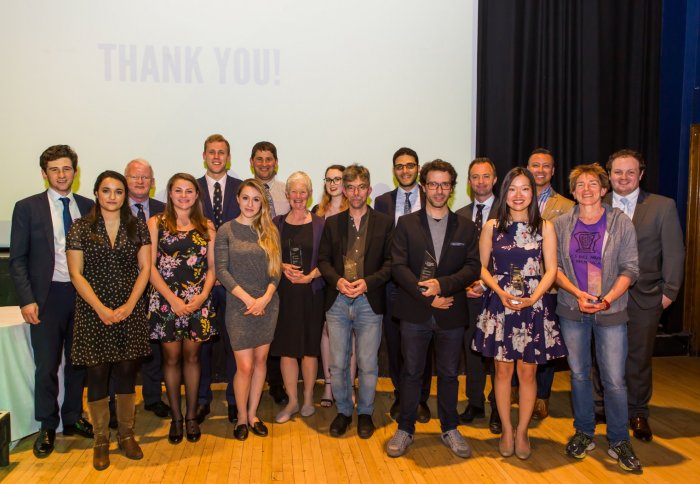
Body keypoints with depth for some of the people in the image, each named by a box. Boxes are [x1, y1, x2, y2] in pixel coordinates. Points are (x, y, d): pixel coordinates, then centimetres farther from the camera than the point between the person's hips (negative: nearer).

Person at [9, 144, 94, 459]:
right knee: (47, 366, 5)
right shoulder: (27, 208, -1)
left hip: (83, 293, 2)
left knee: (78, 361, 13)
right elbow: (18, 259, -2)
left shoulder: (88, 207, 6)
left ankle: (73, 419, 30)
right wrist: (26, 300, -10)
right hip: (47, 295, -2)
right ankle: (47, 427, 22)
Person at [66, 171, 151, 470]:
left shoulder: (137, 227, 5)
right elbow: (76, 274, -4)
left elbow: (145, 268, 2)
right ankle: (101, 440, 20)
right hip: (93, 313, -1)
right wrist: (101, 308, -12)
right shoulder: (80, 228, 0)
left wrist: (129, 304, -9)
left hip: (130, 312, 1)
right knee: (97, 375, 5)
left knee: (127, 373, 8)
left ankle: (126, 434, 24)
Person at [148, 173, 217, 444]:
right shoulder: (156, 223, 0)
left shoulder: (206, 226, 6)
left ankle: (191, 416, 22)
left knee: (191, 357, 9)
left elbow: (212, 267, 6)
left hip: (198, 303, 2)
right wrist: (173, 299, -12)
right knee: (171, 358, 7)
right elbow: (150, 266, -5)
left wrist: (203, 296, -10)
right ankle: (176, 417, 21)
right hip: (166, 301, -1)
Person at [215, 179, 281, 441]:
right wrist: (247, 298, -14)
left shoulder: (270, 231, 6)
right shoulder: (226, 230, -2)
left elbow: (276, 268, 3)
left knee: (260, 360, 9)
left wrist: (265, 297, -12)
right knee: (244, 365, -2)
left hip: (268, 305, 3)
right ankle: (242, 417, 19)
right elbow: (221, 270, -7)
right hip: (239, 306, -3)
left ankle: (253, 414, 25)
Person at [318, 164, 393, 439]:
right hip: (337, 302, 2)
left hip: (369, 301, -2)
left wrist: (368, 282, -15)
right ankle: (343, 411, 27)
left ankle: (365, 413, 26)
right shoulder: (332, 223, 9)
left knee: (367, 365, 6)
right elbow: (323, 260, 7)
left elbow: (390, 262, -1)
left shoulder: (384, 223, 3)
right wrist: (338, 280, -11)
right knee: (337, 364, 8)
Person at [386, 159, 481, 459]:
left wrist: (443, 284, -18)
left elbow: (473, 267, -2)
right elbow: (398, 266, -6)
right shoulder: (406, 223, 2)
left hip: (451, 313, 1)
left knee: (449, 374, 13)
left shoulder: (465, 227, 6)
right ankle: (405, 429, 23)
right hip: (415, 313, -1)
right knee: (411, 373, 8)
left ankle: (449, 429, 29)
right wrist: (427, 296, -15)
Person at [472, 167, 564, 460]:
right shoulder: (492, 226, 2)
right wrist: (501, 292, -12)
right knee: (503, 370, 9)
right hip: (499, 306, 0)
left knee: (527, 372, 7)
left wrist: (532, 298, -15)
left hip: (532, 307, 0)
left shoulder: (544, 227, 0)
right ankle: (506, 431, 25)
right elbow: (481, 266, 3)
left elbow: (551, 270, -1)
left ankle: (522, 432, 24)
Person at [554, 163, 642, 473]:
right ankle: (584, 434, 27)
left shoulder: (621, 223, -2)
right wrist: (577, 293, -13)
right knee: (578, 374, 11)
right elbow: (554, 266, 2)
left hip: (611, 311, -2)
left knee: (614, 380, -1)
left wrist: (607, 299, -16)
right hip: (572, 309, 2)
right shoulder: (561, 224, 2)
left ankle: (619, 441, 17)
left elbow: (629, 269, -4)